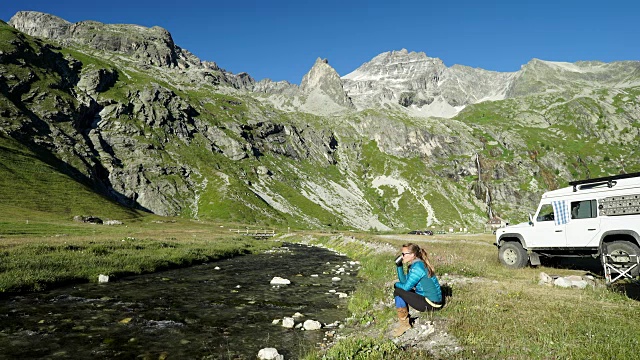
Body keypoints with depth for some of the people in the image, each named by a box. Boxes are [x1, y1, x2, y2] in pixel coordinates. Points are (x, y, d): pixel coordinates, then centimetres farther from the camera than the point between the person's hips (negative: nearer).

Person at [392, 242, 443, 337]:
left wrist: (396, 284, 1)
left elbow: (406, 287, -19)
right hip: (428, 298, 10)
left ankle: (405, 324, -1)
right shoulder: (414, 264, 8)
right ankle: (404, 317, 17)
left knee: (398, 292, -14)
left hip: (431, 303, -10)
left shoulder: (417, 267, -21)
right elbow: (404, 281, 8)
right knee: (400, 289, 15)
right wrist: (399, 265, -1)